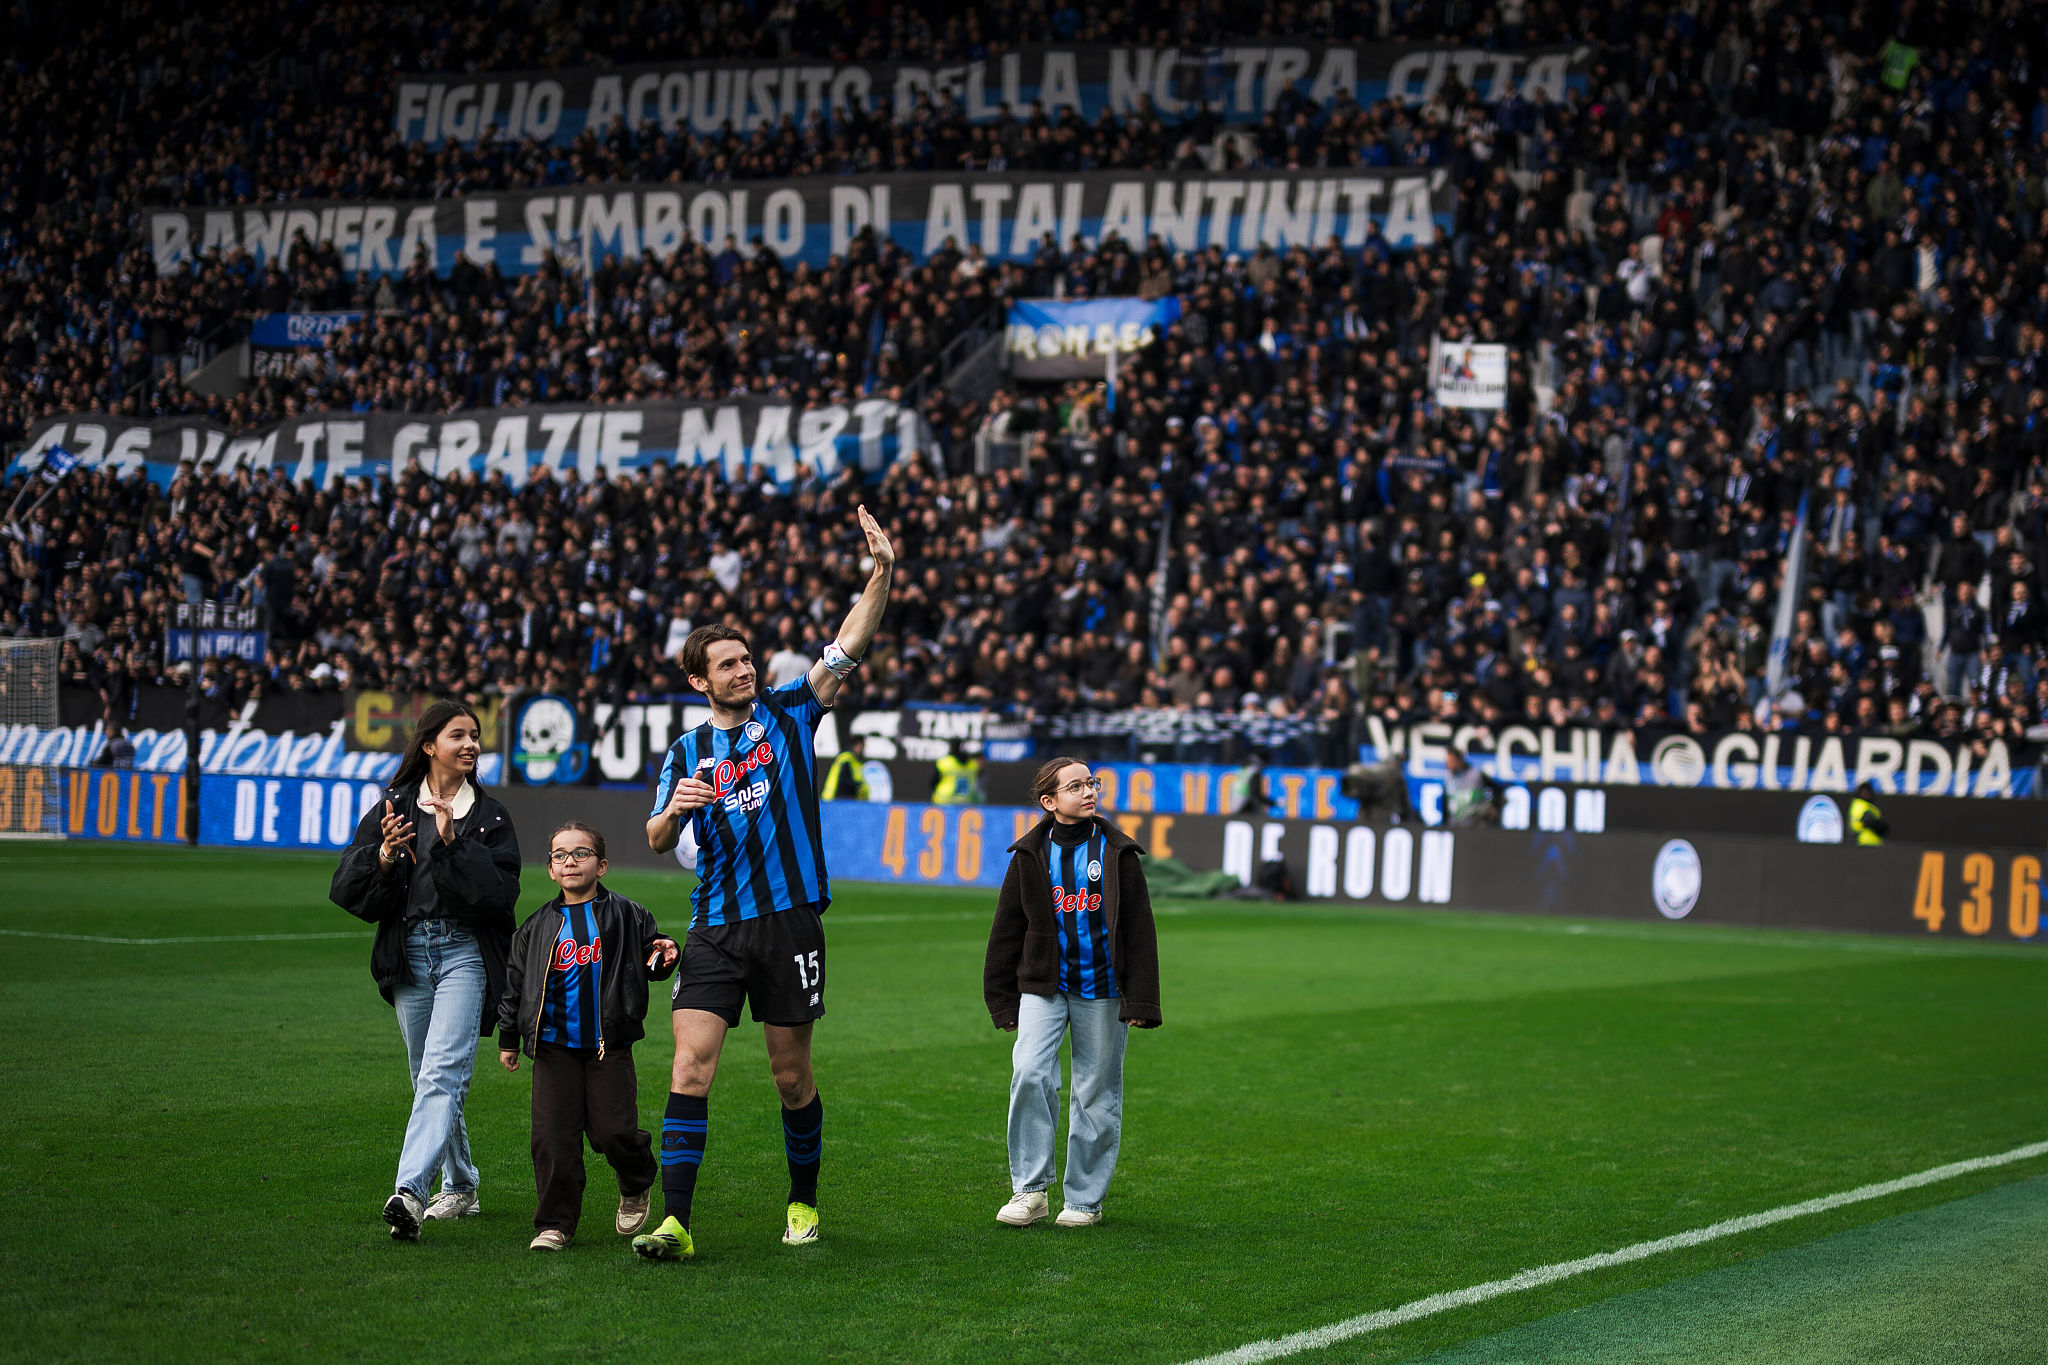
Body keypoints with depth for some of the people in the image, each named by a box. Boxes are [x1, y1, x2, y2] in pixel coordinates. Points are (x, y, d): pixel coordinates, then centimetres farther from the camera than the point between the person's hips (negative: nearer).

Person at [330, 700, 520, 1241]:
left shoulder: (489, 816, 5)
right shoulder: (394, 809, 9)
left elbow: (500, 894, -8)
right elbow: (348, 891, 4)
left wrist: (454, 845, -17)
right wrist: (383, 860, -15)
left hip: (465, 952, -3)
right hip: (408, 955, 3)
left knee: (442, 1074, -19)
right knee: (430, 1079, 11)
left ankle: (410, 1191, -31)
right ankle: (460, 1188, 28)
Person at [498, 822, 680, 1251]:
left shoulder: (626, 916, 4)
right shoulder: (539, 926, 10)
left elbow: (650, 961, 11)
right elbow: (515, 982, 16)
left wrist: (664, 957, -13)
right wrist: (508, 1039, 16)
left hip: (609, 1044, -2)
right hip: (554, 1046, 2)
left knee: (614, 1131, -6)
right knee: (553, 1135, -4)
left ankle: (636, 1187, 26)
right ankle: (555, 1223, 5)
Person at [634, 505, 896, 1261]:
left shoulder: (789, 714, 6)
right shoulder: (686, 751, 10)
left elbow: (851, 642, -2)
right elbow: (656, 841, 7)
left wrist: (883, 572, -15)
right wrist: (673, 810, -15)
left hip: (790, 921, -1)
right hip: (715, 929, 1)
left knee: (792, 1076, 7)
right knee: (691, 1065, -12)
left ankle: (804, 1201, 26)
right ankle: (675, 1221, -13)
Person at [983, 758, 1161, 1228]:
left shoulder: (1117, 853, 0)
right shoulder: (1030, 856, 2)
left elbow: (1139, 931, 1)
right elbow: (1007, 930, 9)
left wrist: (1140, 1001, -4)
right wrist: (1003, 1000, 8)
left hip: (1102, 992, 0)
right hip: (1043, 987, 0)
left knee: (1097, 1093, 3)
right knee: (1029, 1074, -17)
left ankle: (1085, 1198, 16)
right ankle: (1030, 1189, -8)